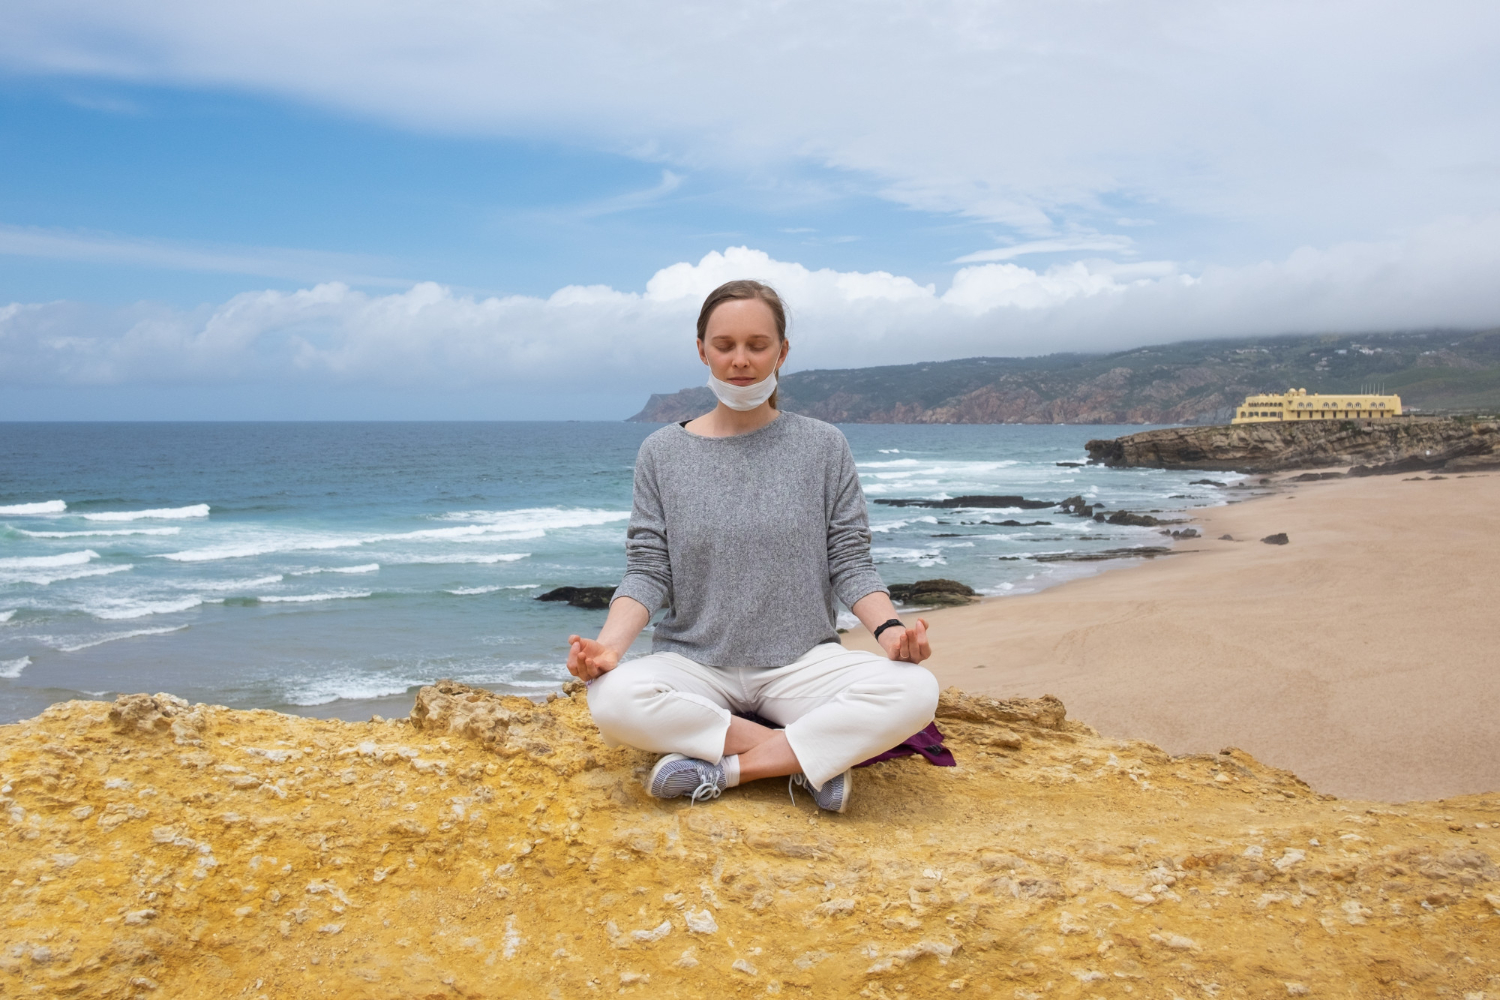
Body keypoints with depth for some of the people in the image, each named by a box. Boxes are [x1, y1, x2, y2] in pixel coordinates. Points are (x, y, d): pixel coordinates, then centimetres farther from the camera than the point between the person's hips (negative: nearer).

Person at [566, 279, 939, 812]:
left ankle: (722, 767, -19)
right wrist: (609, 643, -18)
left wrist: (888, 626, -18)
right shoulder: (662, 453, 5)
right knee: (612, 699, -33)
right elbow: (648, 572, 0)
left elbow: (849, 563, 2)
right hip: (694, 664, 1)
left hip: (801, 662, 0)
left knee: (915, 691, -28)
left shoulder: (823, 446, 4)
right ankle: (811, 757, -18)